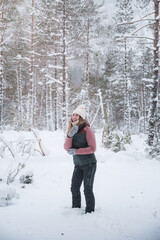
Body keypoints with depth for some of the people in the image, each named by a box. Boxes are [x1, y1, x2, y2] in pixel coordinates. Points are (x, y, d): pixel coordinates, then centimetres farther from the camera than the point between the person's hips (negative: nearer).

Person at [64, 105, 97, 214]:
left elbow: (93, 148, -17)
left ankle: (90, 212, 10)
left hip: (89, 163, -6)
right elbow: (66, 147, -4)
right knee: (74, 188, 10)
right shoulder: (72, 130, 6)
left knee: (88, 190, -3)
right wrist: (70, 135, -21)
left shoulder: (87, 129, -13)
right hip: (78, 164, 6)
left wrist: (76, 151, -16)